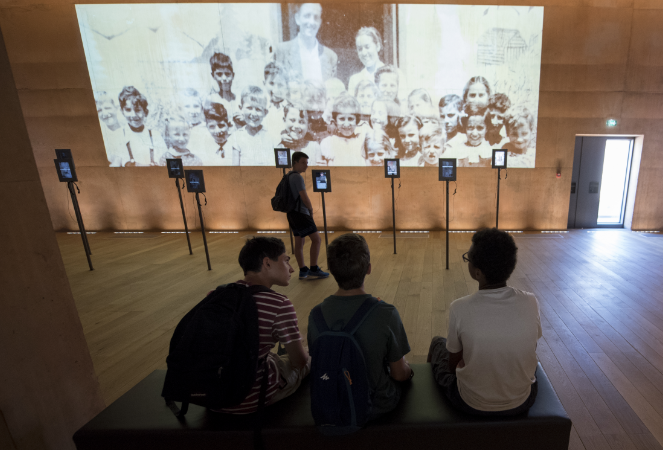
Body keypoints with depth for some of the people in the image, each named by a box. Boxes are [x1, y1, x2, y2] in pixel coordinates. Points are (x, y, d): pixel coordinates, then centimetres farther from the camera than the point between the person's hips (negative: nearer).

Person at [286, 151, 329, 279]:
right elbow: (304, 197, -18)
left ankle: (303, 271, 16)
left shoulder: (289, 176, 15)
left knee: (299, 242, 11)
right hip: (301, 213, -10)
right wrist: (311, 209, 0)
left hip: (293, 213, 10)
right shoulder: (297, 177, -15)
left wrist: (308, 209, 14)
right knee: (316, 239, -5)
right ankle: (314, 269, -1)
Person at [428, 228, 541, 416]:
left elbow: (453, 365, -11)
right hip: (522, 402, 3)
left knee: (438, 343, 23)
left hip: (472, 405, -2)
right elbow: (530, 349, 1)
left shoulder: (459, 309, -27)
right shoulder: (531, 303, -19)